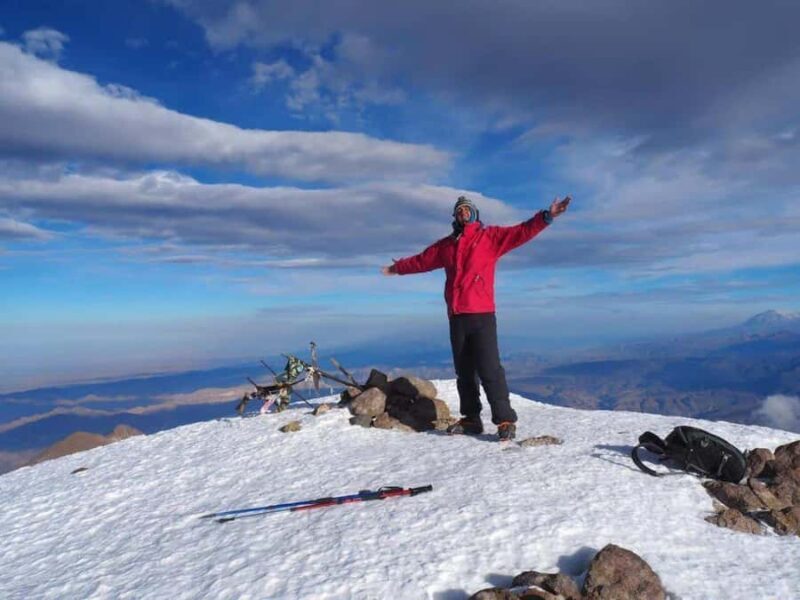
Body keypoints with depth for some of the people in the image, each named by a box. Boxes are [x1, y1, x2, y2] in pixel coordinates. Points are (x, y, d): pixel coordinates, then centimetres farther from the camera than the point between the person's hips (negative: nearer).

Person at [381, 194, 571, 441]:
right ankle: (471, 418, 19)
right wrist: (398, 267, 42)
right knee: (464, 371, 10)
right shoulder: (446, 245, 18)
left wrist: (546, 216, -18)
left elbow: (521, 232, -6)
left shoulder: (490, 236, 5)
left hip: (482, 315, -5)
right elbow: (421, 260, 31)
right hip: (456, 317, 5)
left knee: (489, 369, -10)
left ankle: (505, 420, -3)